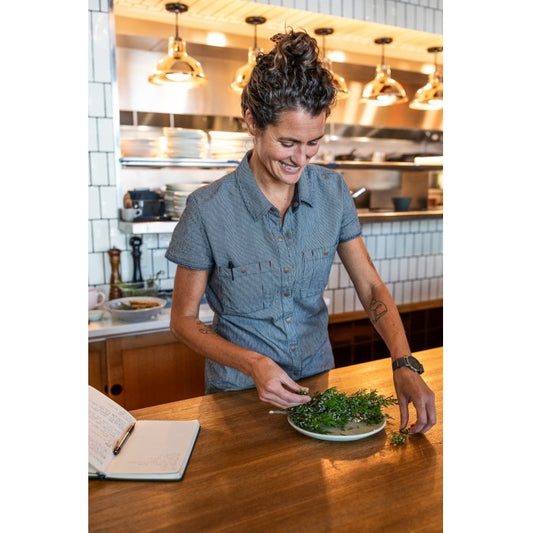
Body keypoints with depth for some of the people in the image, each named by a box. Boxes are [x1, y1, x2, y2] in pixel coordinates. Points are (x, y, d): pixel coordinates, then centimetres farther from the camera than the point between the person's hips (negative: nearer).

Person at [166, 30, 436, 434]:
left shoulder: (333, 191, -8)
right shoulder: (208, 209, -19)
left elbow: (371, 286, -4)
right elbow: (184, 320, -11)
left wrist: (404, 365, -17)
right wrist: (253, 364, -25)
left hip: (317, 379, 2)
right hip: (240, 391, -2)